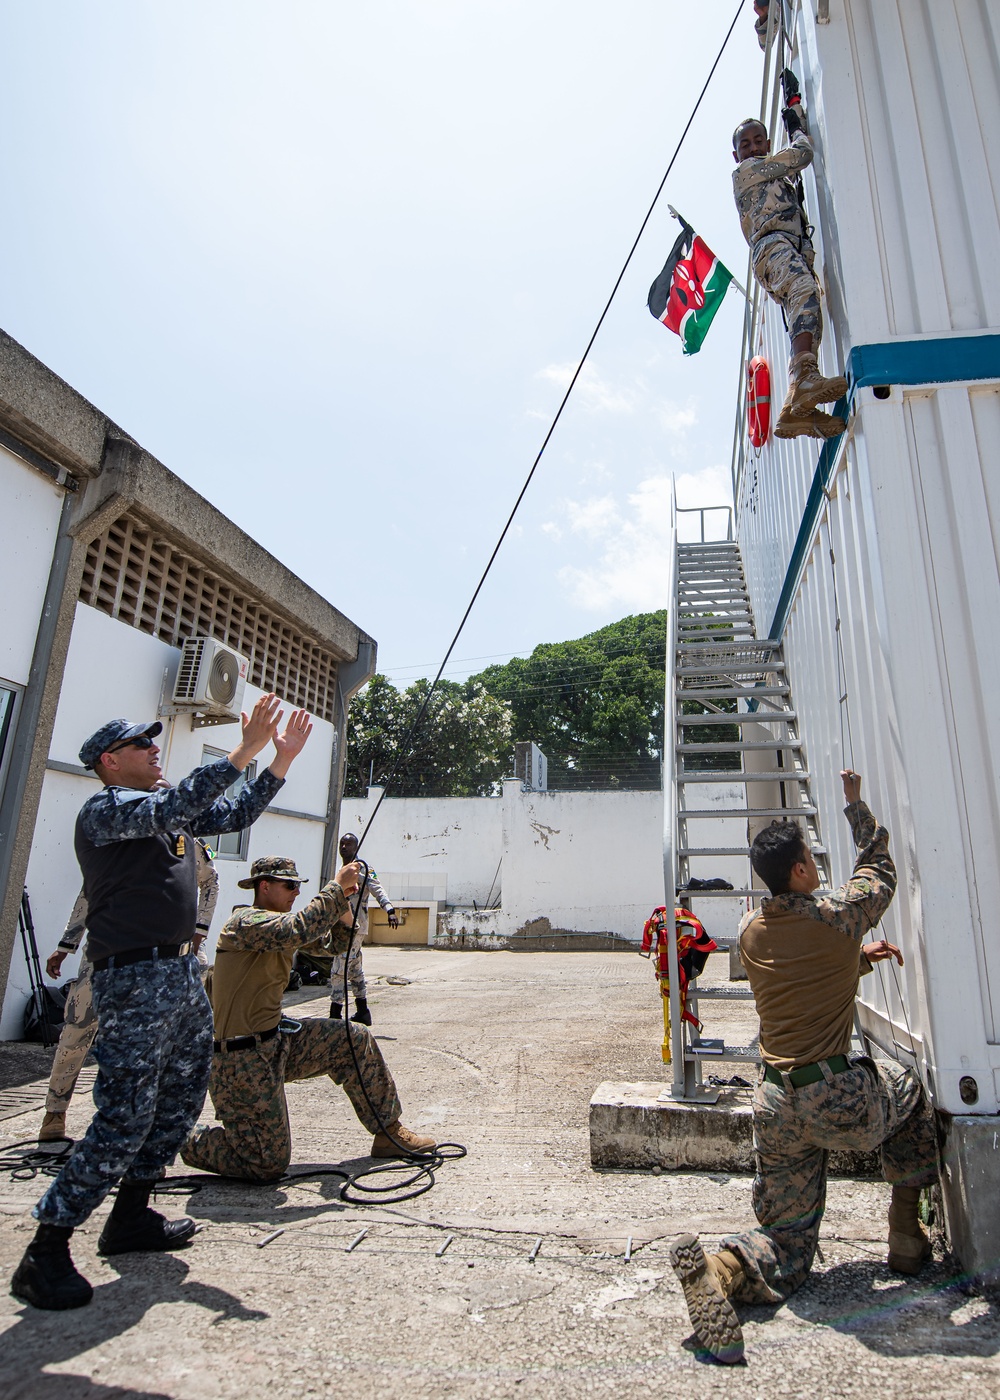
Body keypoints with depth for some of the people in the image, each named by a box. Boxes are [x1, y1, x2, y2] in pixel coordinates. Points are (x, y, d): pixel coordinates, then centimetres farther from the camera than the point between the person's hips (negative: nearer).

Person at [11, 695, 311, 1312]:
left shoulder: (166, 807, 15)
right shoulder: (106, 809, -11)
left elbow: (235, 814, 17)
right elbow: (174, 809, -29)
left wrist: (283, 759, 7)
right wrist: (246, 748, -32)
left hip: (184, 972, 9)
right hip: (136, 980, -9)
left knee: (182, 1099, 16)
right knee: (125, 1119, -6)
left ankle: (132, 1215, 32)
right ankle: (46, 1252, 10)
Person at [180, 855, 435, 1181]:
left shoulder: (279, 924, 10)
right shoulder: (245, 921, -18)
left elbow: (335, 942, 9)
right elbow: (298, 930, -39)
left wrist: (342, 901, -8)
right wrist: (335, 888, -28)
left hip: (277, 1039, 9)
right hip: (243, 1059, -9)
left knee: (355, 1040, 6)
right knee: (267, 1165, -4)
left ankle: (389, 1132, 17)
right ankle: (183, 1140, 17)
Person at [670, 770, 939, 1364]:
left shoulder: (751, 931, 4)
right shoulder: (838, 917, -10)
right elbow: (879, 867, 11)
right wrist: (856, 802, 21)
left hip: (776, 1104, 4)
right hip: (838, 1101, -4)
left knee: (786, 1243, 17)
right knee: (910, 1089, 30)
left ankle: (718, 1268, -14)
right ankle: (907, 1235, 34)